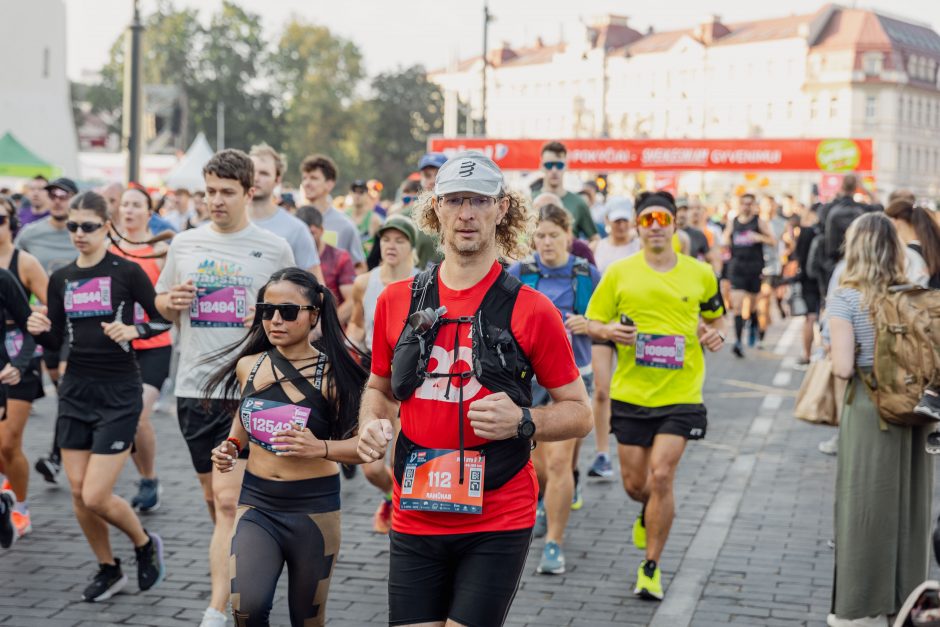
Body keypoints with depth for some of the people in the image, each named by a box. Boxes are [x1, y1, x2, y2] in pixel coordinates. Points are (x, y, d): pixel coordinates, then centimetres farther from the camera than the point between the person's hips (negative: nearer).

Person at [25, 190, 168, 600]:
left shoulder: (126, 272, -6)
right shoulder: (61, 279, 8)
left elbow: (163, 320, -2)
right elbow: (56, 339, 11)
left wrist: (134, 330, -21)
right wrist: (40, 329, -10)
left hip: (118, 393, -5)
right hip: (75, 390, 5)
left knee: (96, 497, -9)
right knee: (78, 493, 6)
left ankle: (146, 545, 19)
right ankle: (108, 570, 26)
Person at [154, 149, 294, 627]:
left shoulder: (275, 249, -1)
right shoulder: (184, 243, 8)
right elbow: (160, 303, 18)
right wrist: (171, 302, -5)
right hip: (194, 386, 4)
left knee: (228, 500, -12)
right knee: (212, 496, 15)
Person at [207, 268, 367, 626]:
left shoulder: (331, 374, -9)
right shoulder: (248, 366, 2)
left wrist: (319, 448, -28)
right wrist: (230, 448, 2)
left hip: (314, 508, -2)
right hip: (257, 505, 2)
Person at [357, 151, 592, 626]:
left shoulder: (530, 310, -6)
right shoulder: (397, 301, 4)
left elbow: (579, 412, -1)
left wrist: (522, 422, -19)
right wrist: (371, 425, 0)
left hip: (499, 521, -3)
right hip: (414, 519, 3)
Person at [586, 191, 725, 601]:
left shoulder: (700, 275, 3)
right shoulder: (619, 273, 0)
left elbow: (715, 316, 20)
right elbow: (592, 323, 6)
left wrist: (714, 334, -3)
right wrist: (609, 331, -16)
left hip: (680, 395, -1)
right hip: (631, 394, 1)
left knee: (661, 477, -11)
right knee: (635, 483, 8)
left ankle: (651, 568, 5)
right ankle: (653, 512, 46)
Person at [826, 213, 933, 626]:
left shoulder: (845, 298, -11)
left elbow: (843, 368, -17)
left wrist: (838, 353, 3)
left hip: (868, 408, -4)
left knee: (865, 508, 6)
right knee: (909, 505, 15)